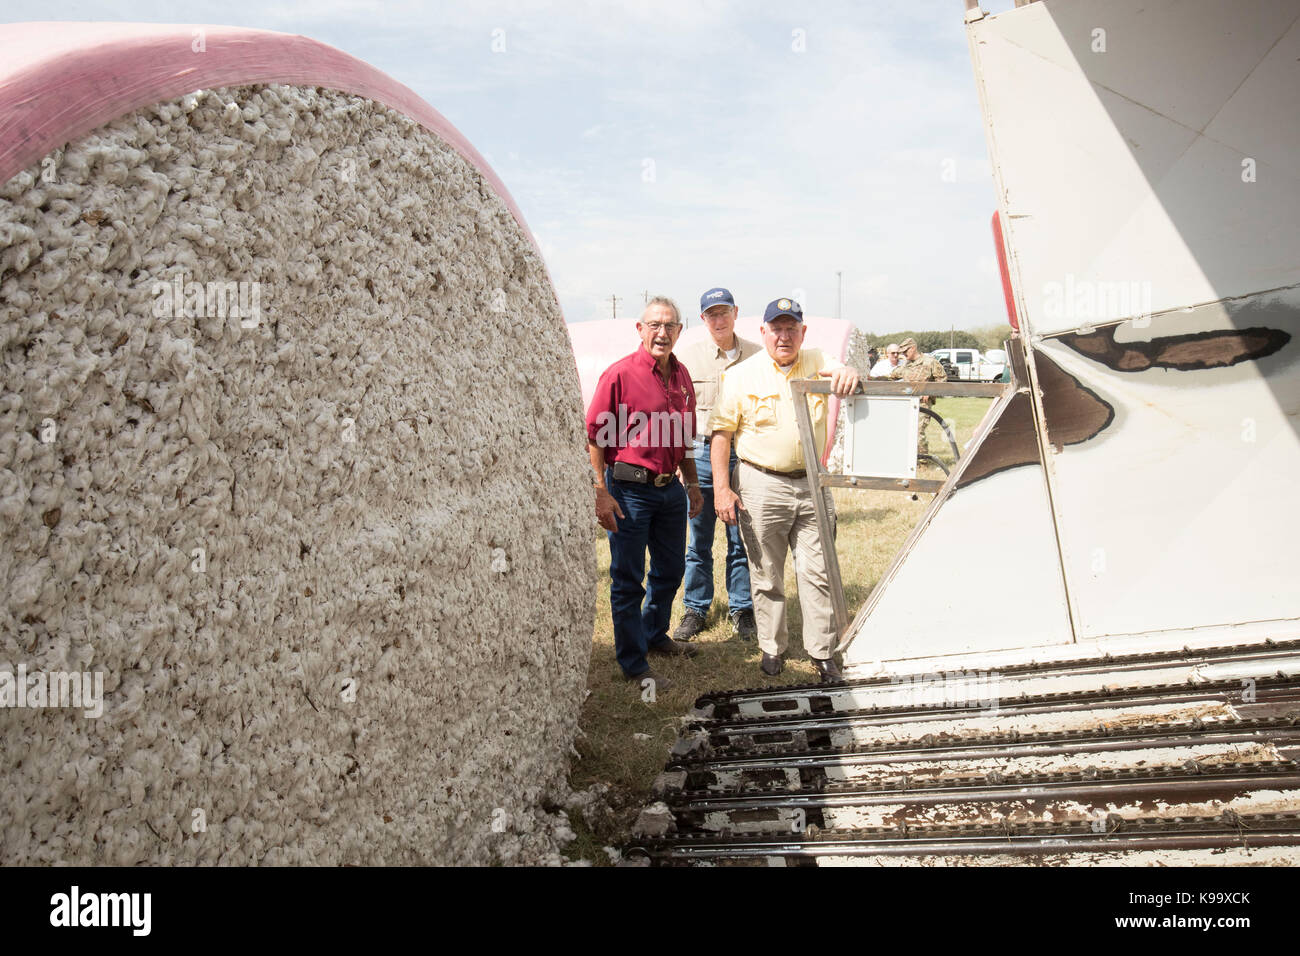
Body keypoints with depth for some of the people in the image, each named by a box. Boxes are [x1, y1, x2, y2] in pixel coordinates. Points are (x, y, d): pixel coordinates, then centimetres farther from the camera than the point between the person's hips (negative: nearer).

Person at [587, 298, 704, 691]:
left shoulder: (681, 376, 9)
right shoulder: (620, 374, -12)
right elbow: (594, 436, -12)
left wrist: (692, 483, 21)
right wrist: (602, 493, -17)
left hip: (671, 488, 7)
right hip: (630, 488, -7)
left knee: (670, 570, 20)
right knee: (628, 580, 2)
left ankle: (656, 635, 42)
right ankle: (634, 664, 13)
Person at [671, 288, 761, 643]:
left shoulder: (755, 355, 4)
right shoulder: (690, 355, 3)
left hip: (743, 453, 0)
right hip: (701, 452, 0)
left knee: (741, 539, 6)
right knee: (699, 539, 7)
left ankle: (742, 609, 20)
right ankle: (696, 609, 20)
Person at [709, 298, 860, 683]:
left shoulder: (817, 363, 7)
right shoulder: (740, 375, 0)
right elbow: (721, 432, -1)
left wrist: (850, 374, -33)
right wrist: (721, 488, -7)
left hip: (811, 484, 2)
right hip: (761, 486, -1)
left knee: (817, 572, 4)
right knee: (767, 576, 8)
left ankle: (822, 651, 15)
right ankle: (772, 648, 23)